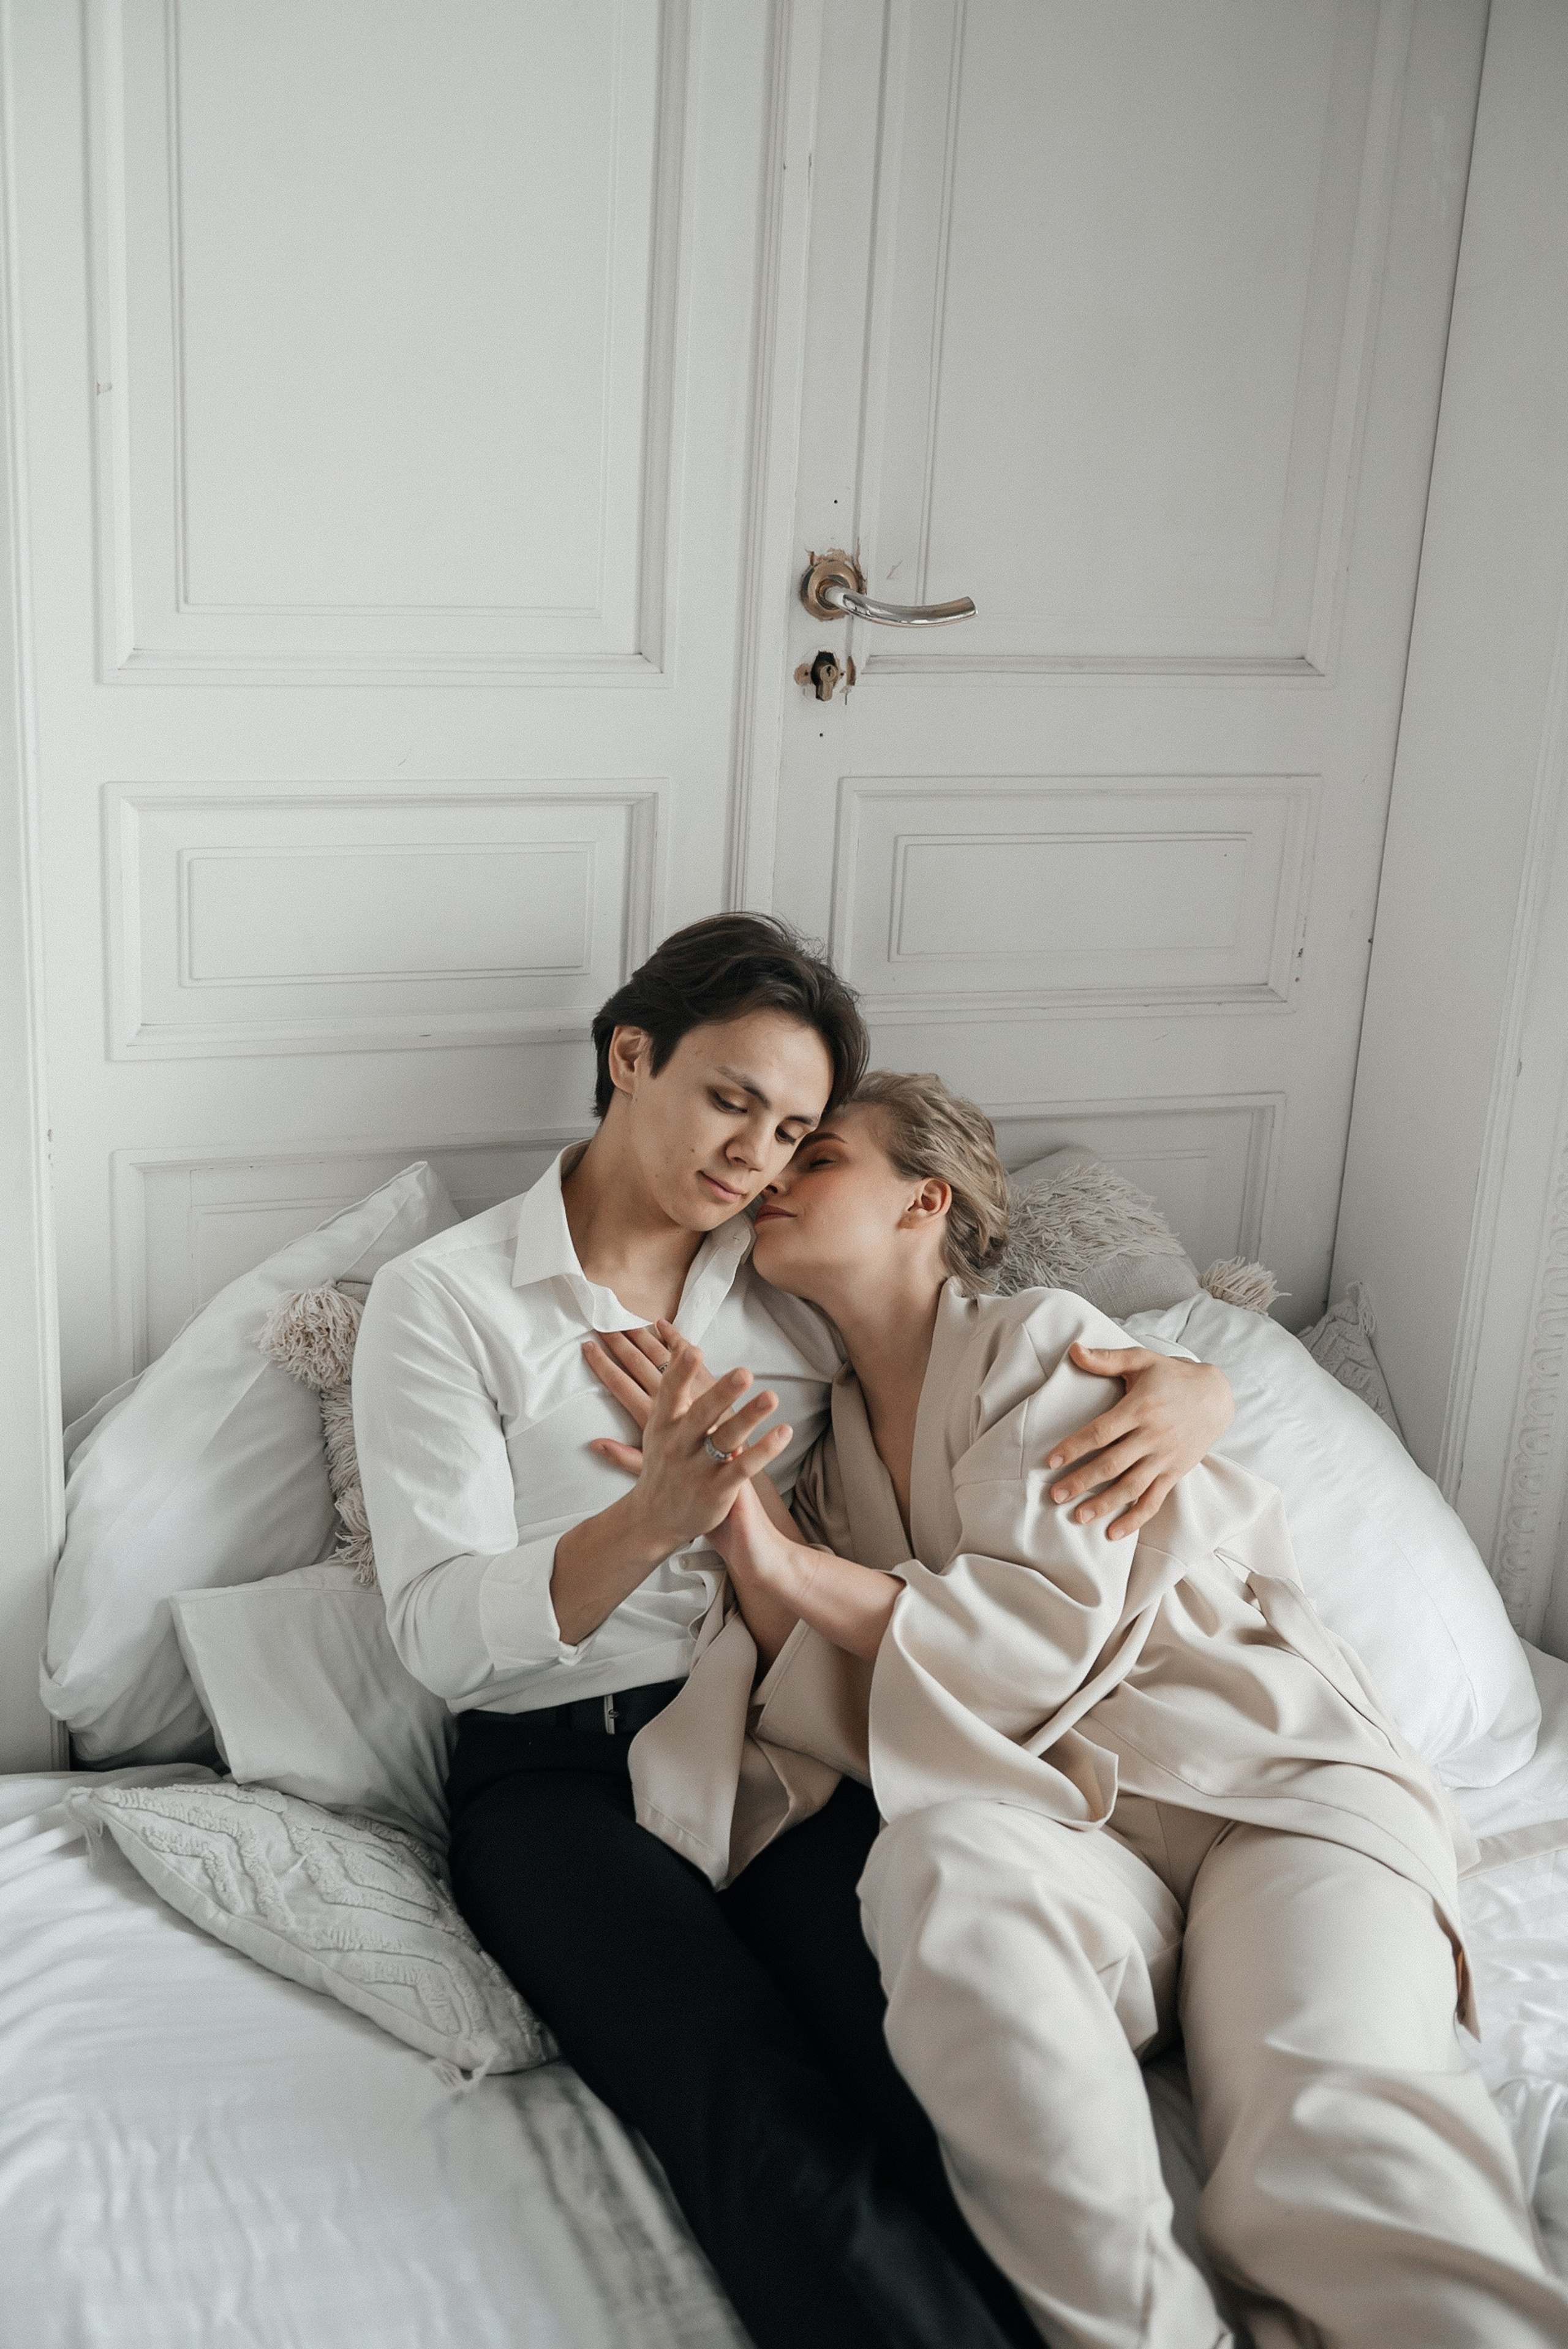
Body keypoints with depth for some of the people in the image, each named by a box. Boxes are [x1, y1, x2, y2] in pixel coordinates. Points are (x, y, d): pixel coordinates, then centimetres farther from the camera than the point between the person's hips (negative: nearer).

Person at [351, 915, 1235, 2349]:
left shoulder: (806, 1290, 15)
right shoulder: (445, 1300, 3)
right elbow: (444, 1633, -6)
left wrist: (1186, 1389, -3)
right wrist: (659, 1518, -24)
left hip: (789, 1743, 3)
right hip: (559, 1771, -3)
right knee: (776, 2135, -33)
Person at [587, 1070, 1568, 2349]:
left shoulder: (1045, 1341, 5)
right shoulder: (836, 1437, 23)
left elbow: (1054, 1631, -7)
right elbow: (836, 1714, 10)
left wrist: (787, 1564, -7)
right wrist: (733, 1524, -2)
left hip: (1272, 1777, -3)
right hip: (1068, 1818, 3)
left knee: (1331, 2131, -35)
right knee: (938, 1862, -36)